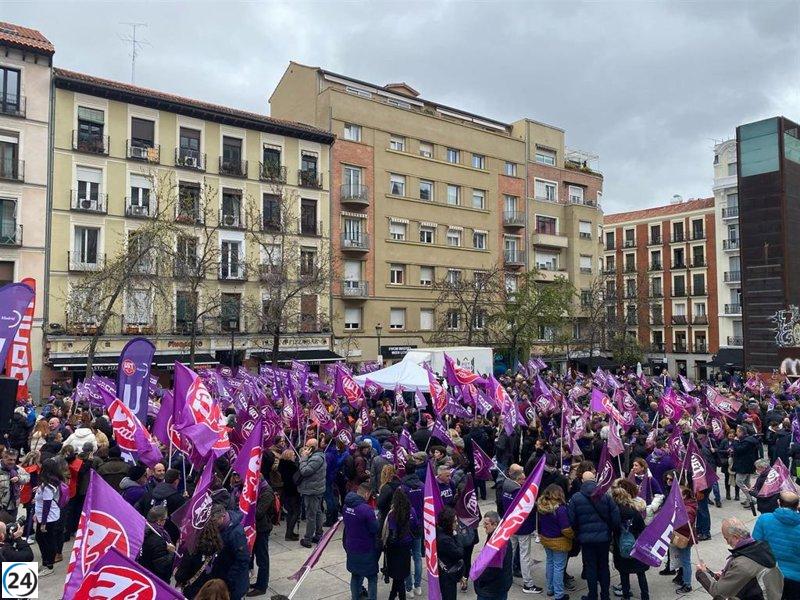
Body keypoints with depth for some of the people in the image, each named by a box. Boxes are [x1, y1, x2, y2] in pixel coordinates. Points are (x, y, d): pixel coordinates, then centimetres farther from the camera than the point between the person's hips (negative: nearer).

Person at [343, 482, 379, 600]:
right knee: (372, 577, 10)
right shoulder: (366, 509, -27)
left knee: (355, 575, 24)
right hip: (366, 550, -7)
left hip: (351, 547, 7)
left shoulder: (347, 505, -4)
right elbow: (375, 529, -20)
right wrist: (377, 520, -1)